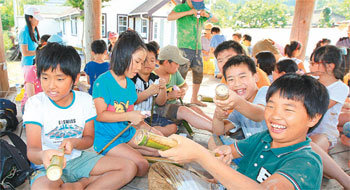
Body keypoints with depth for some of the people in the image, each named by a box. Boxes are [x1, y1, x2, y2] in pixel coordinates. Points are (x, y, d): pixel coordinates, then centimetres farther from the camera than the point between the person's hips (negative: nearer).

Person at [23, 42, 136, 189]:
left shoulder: (85, 100, -3)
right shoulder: (35, 104, -12)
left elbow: (89, 139, 3)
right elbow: (32, 150, -21)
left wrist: (74, 142, -22)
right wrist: (43, 155, -47)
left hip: (79, 158, 3)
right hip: (49, 166, -3)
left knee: (129, 168, -10)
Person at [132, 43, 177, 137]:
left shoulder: (155, 79, 9)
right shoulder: (131, 78, -9)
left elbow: (160, 103, 5)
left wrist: (163, 89, -14)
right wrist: (148, 92, -31)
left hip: (149, 115, 7)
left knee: (172, 127, -6)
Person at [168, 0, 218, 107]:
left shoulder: (201, 10, 14)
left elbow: (215, 20, 14)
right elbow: (170, 17, -18)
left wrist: (207, 15, -6)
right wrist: (188, 12, -23)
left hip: (197, 48, 6)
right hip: (184, 47, -6)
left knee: (198, 74, 9)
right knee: (181, 75, -10)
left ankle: (194, 99, 23)